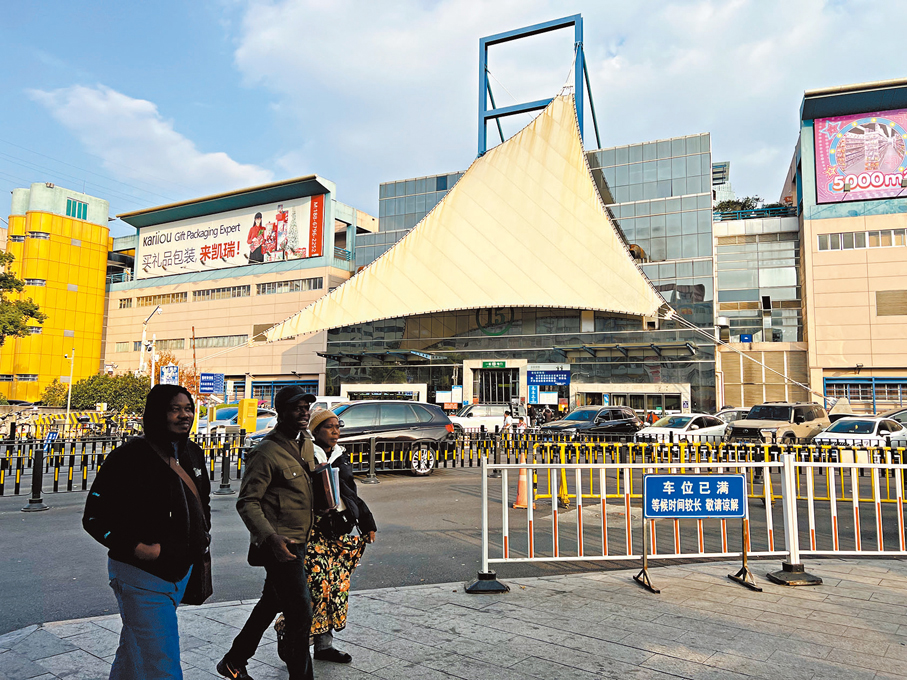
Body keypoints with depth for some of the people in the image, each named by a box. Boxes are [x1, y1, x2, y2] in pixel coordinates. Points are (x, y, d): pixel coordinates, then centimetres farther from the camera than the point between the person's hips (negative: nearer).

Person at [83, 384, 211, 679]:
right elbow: (94, 517, -16)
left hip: (181, 571, 7)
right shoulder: (130, 456, -19)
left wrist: (203, 534, 6)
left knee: (135, 647, 27)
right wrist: (137, 548, -21)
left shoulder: (193, 454, 2)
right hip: (142, 577, -7)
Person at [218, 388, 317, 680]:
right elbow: (247, 502, -18)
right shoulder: (266, 452, -18)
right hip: (280, 544, -9)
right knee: (301, 614, -6)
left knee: (271, 603, 22)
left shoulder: (306, 444, 8)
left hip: (299, 541, 9)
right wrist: (271, 538, -28)